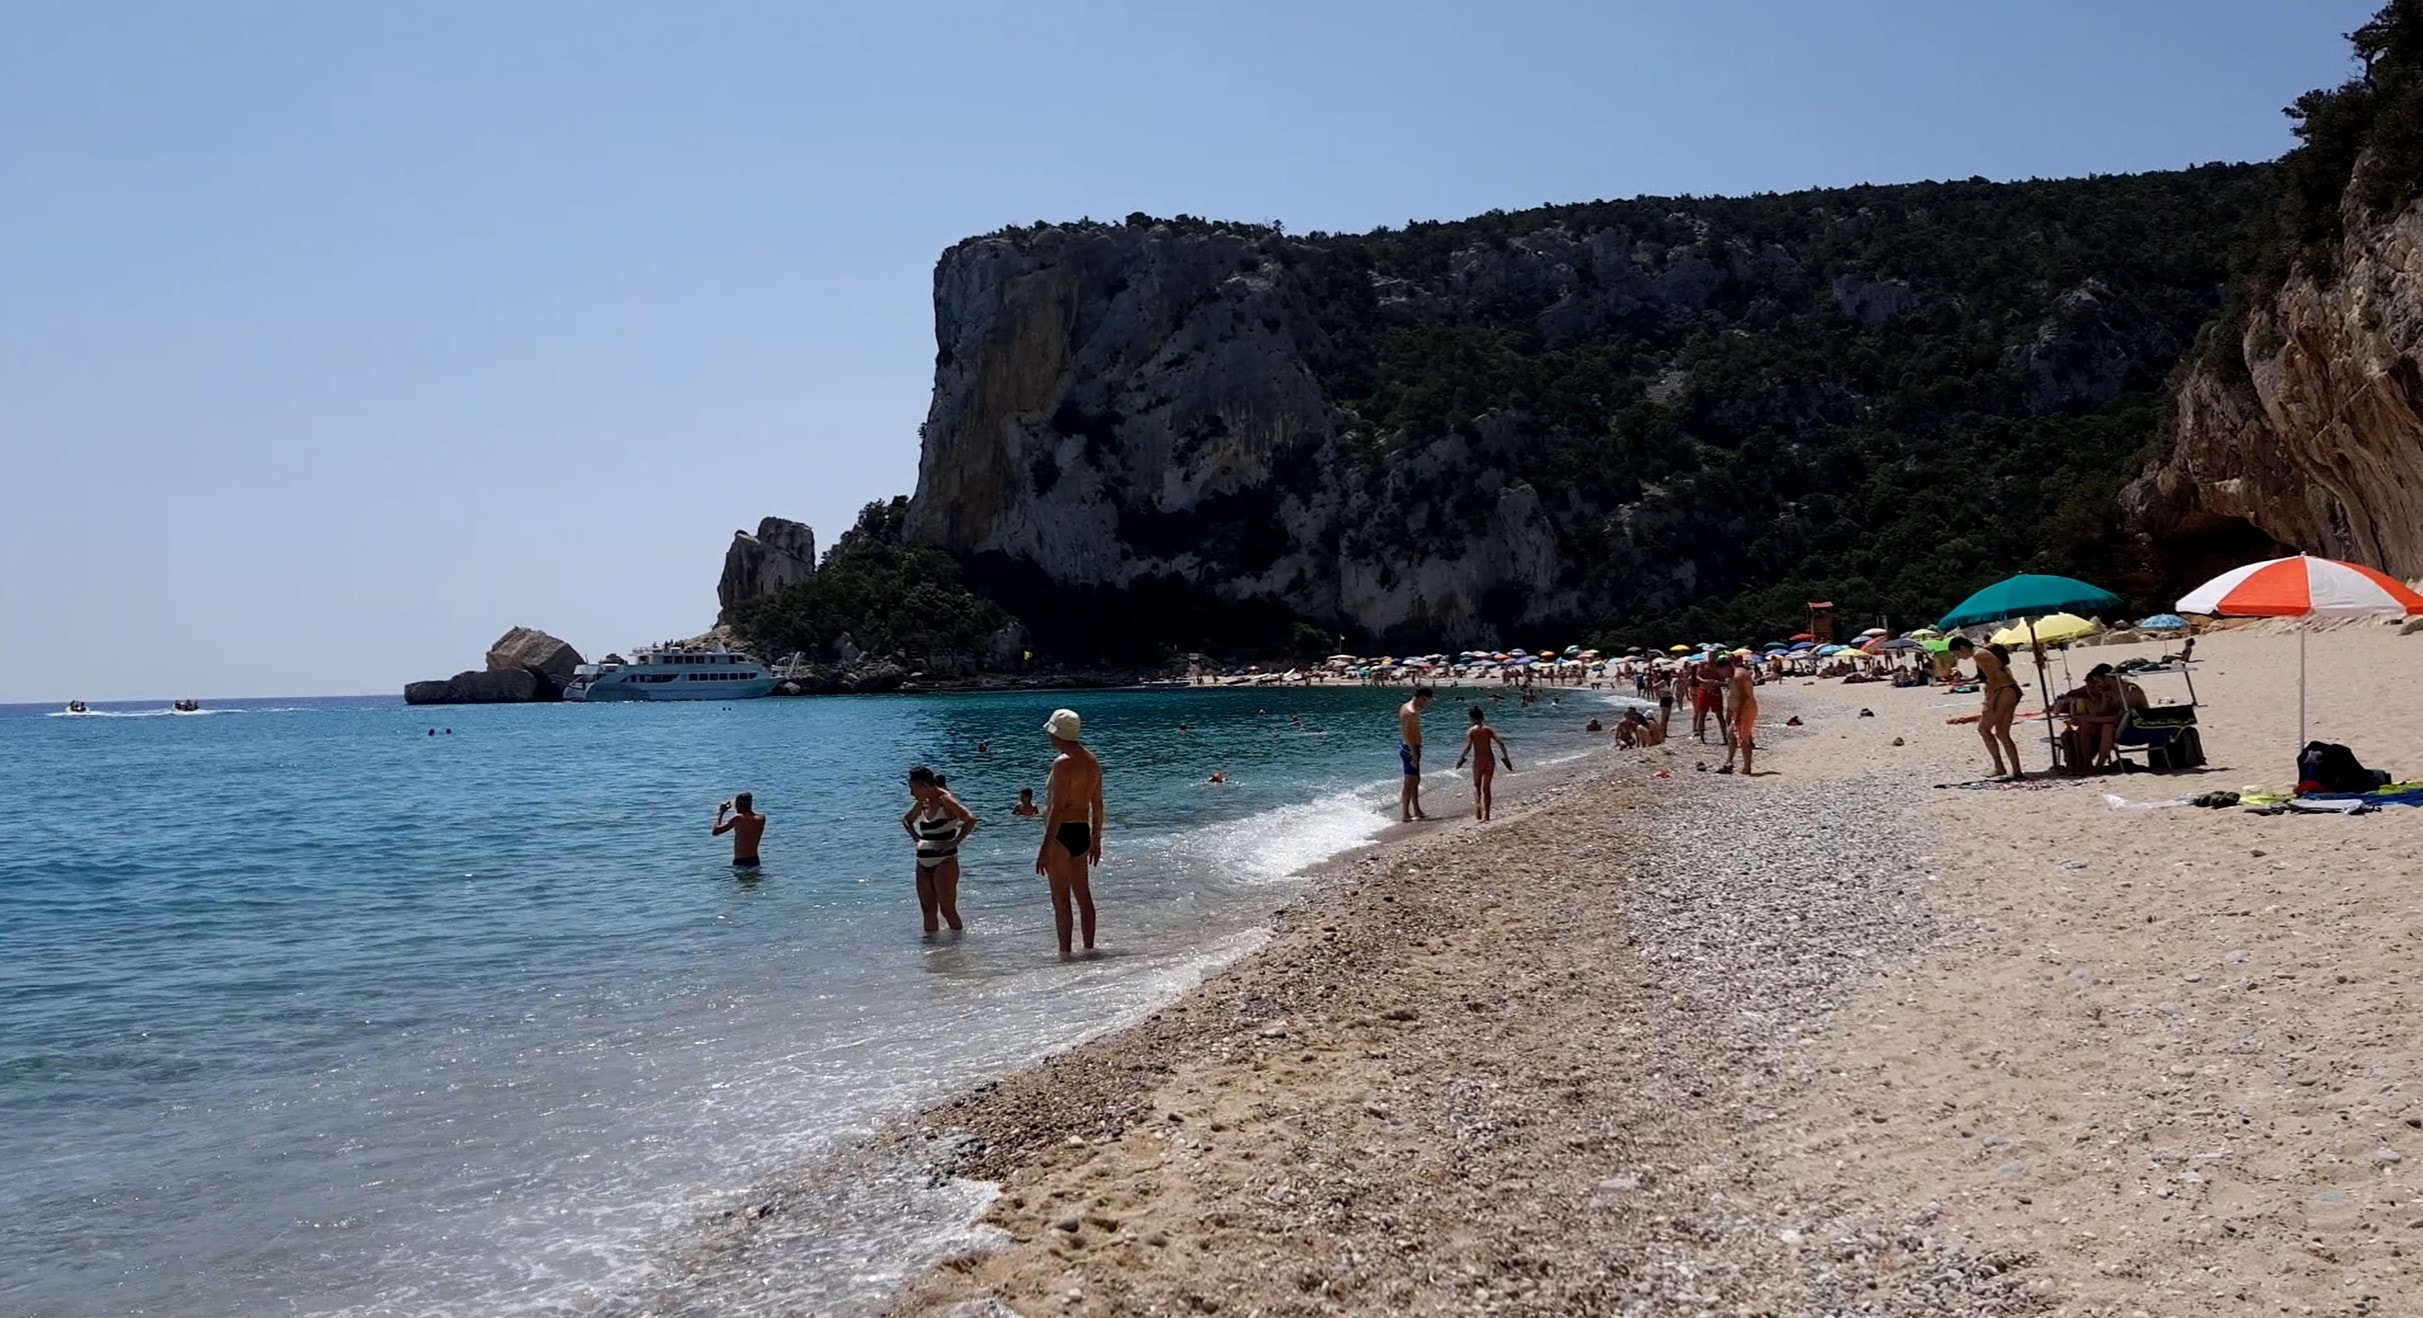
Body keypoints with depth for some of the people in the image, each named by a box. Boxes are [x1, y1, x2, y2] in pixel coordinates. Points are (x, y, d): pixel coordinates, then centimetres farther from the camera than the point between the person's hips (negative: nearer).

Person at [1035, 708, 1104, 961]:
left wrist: (1045, 848, -20)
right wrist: (1096, 840, 23)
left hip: (1062, 834, -8)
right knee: (1083, 894, 16)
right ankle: (1089, 948, 22)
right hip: (1083, 833, 8)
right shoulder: (1092, 761, 9)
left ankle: (1065, 953, 4)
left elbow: (1057, 809, -21)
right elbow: (1097, 805, 15)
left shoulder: (1063, 764, -17)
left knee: (1060, 899, 0)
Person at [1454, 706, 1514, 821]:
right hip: (1490, 760, 3)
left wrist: (1461, 758, -5)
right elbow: (1501, 743, -4)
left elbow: (1468, 747, -17)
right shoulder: (1489, 729, 4)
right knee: (1486, 787, 11)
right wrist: (1506, 758, 2)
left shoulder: (1471, 731, -4)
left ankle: (1478, 806, -8)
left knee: (1476, 785, 16)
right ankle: (1485, 815, 8)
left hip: (1478, 761, -3)